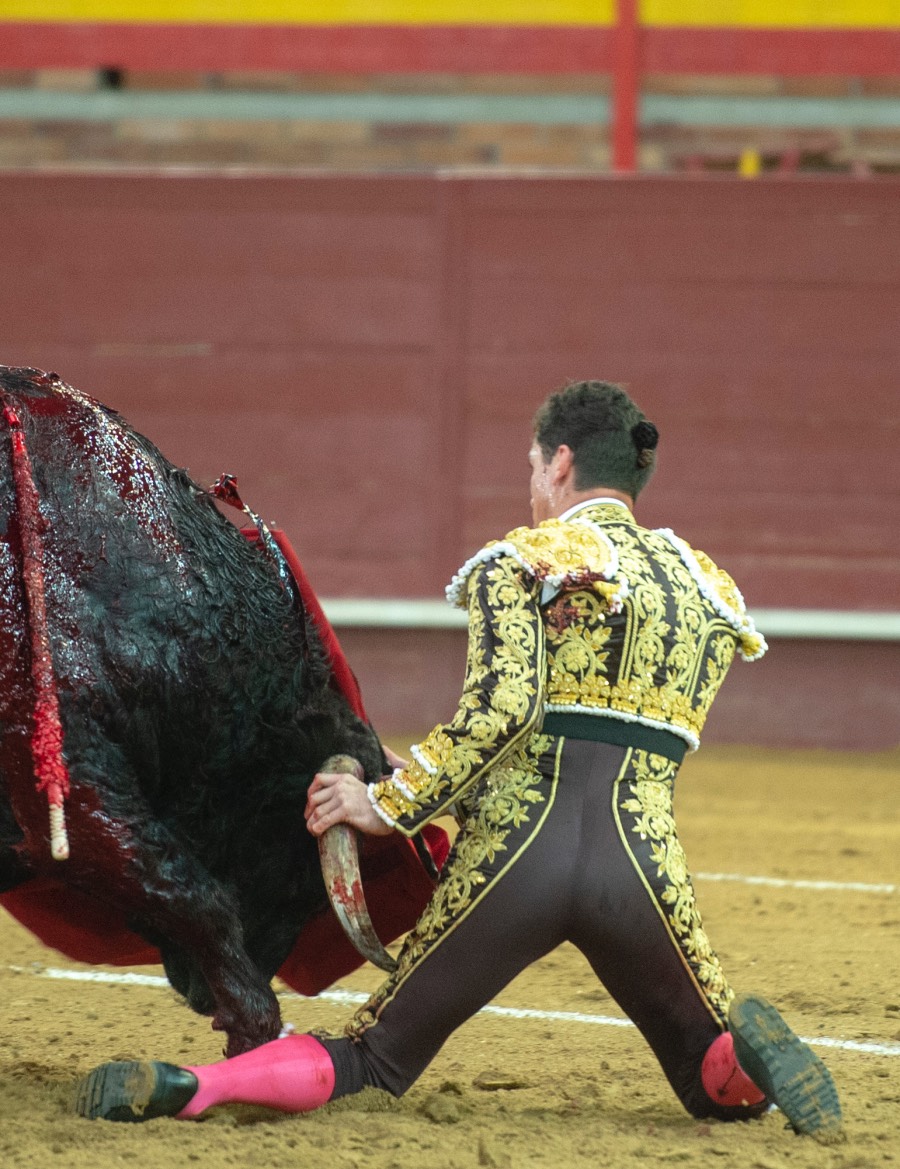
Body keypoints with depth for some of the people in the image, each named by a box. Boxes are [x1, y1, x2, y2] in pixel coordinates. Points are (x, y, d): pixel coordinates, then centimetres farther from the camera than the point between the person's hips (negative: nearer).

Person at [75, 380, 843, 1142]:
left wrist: (389, 805, -9)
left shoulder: (520, 562, 4)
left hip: (514, 857, -2)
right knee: (723, 1087, 20)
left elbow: (502, 706, -15)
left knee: (371, 1068, 12)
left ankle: (184, 1088, -15)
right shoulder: (709, 589, 19)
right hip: (641, 865, 2)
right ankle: (748, 1052, -18)